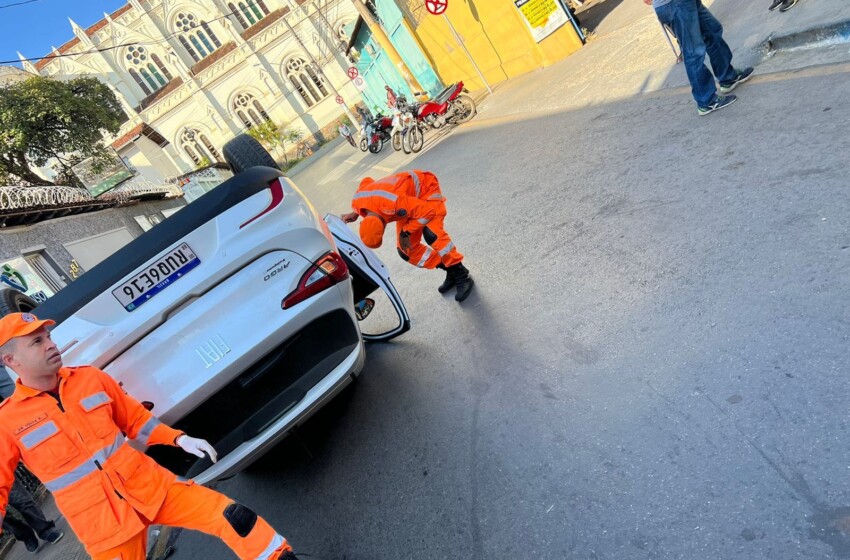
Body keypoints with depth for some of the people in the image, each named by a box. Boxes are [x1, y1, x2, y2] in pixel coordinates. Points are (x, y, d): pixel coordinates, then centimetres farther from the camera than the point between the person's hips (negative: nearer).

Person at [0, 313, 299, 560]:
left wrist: (179, 439, -1)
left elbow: (136, 419, 11)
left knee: (234, 518, -8)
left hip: (151, 486, 2)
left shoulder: (90, 377, 2)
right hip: (101, 523, -2)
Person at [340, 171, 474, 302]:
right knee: (406, 250, -2)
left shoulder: (393, 203, -45)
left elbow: (428, 210, -34)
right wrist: (356, 213, -2)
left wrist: (405, 232, -26)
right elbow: (366, 182, 2)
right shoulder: (357, 201, -22)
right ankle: (451, 273, 8)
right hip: (410, 198, 7)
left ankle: (462, 276, -16)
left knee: (431, 234, -31)